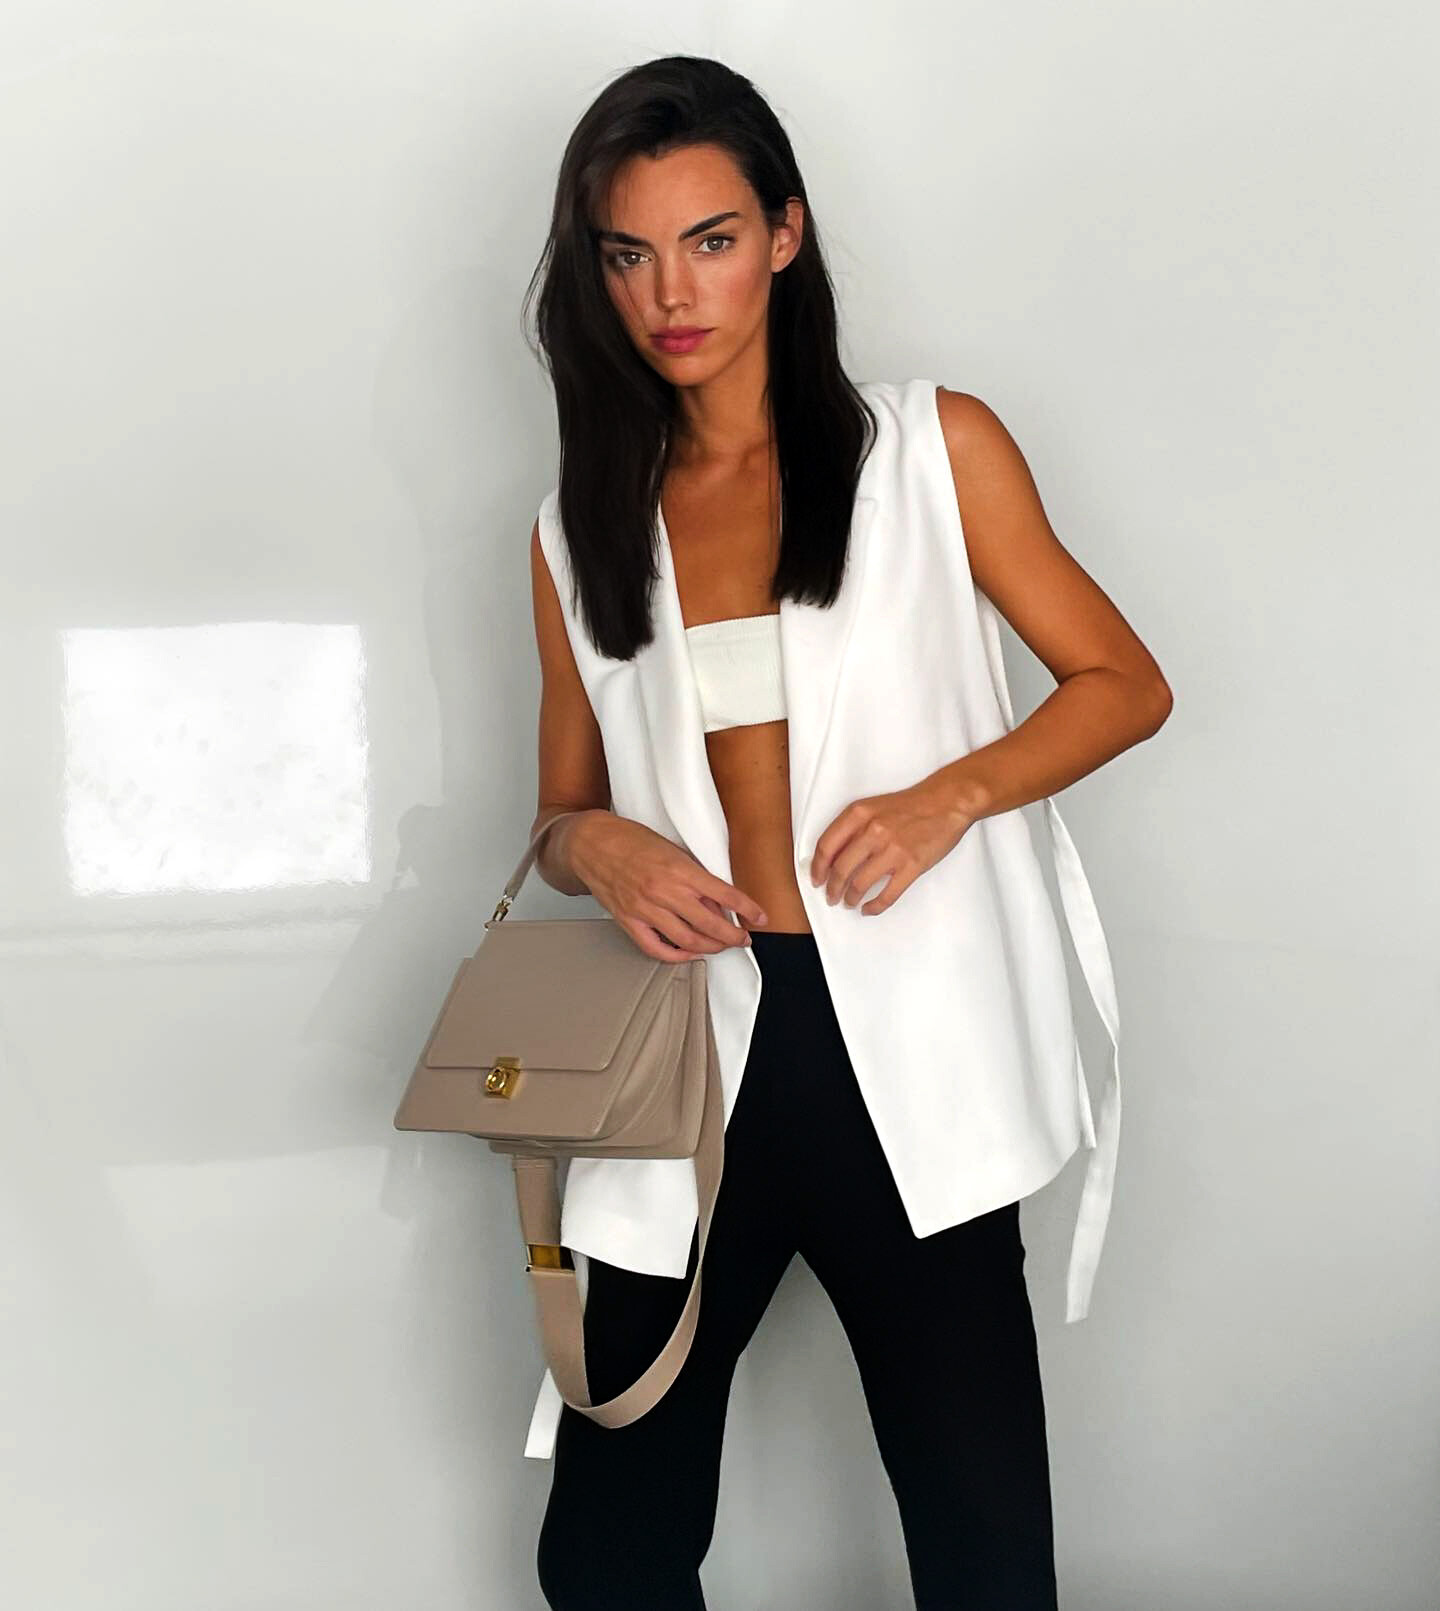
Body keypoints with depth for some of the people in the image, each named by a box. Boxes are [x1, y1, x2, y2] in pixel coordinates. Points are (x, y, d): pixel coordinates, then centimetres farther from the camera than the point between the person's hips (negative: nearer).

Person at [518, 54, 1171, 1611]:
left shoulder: (935, 448, 3)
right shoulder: (578, 530, 11)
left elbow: (1126, 684, 6)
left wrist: (950, 793, -12)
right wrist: (597, 848, -6)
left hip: (902, 1058, -2)